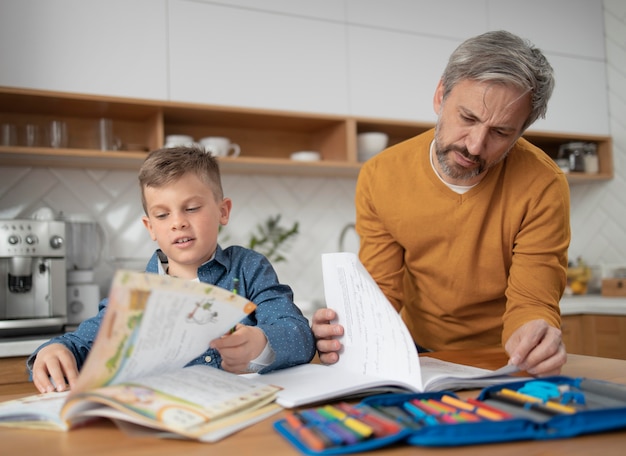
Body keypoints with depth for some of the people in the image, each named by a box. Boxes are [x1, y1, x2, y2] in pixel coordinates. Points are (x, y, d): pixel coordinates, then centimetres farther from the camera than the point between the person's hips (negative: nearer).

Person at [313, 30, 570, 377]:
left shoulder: (542, 187, -14)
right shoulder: (379, 178, -9)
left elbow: (532, 302, -13)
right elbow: (382, 292, -6)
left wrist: (532, 337, -35)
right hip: (421, 357, 0)